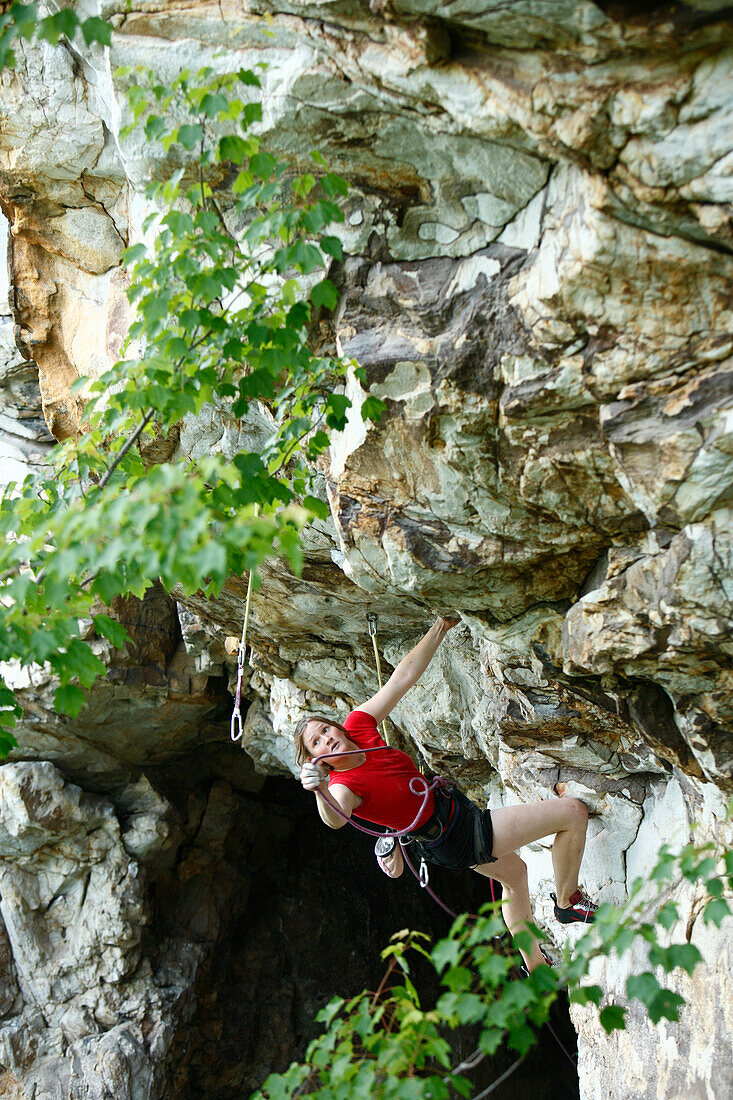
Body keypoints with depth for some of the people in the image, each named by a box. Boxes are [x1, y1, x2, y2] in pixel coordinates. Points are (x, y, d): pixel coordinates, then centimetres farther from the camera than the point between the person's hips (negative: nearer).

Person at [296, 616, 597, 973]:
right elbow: (336, 818, -53)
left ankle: (536, 967, 52)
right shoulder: (342, 785, -30)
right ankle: (568, 901, 15)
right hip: (457, 840, -8)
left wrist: (441, 627, -13)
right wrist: (320, 793, -74)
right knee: (574, 812, -8)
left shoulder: (356, 725, -12)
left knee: (514, 871, 34)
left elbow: (404, 676, -10)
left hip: (452, 807, 9)